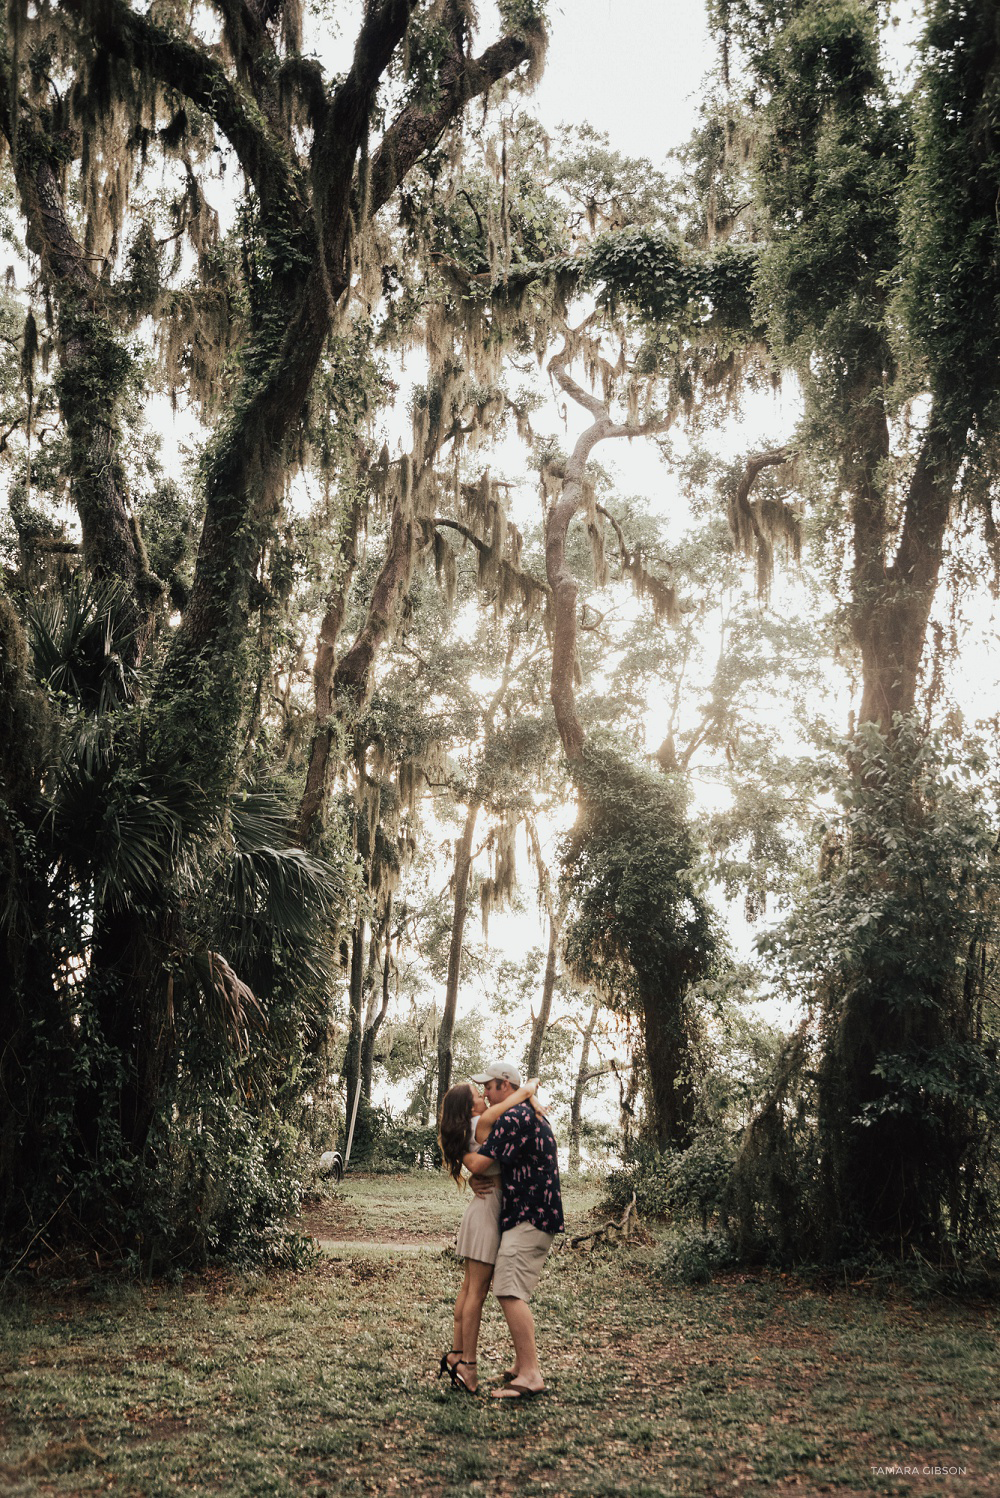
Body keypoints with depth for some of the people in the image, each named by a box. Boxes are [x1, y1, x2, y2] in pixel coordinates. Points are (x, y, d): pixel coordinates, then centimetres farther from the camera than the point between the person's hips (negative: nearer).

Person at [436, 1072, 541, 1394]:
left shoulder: (467, 1131, 11)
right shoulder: (483, 1121, -14)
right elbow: (523, 1094, -15)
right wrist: (532, 1083, 8)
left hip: (481, 1208, 9)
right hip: (488, 1208, -9)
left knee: (470, 1288, 12)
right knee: (477, 1291, -5)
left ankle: (456, 1354, 16)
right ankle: (467, 1362, -2)